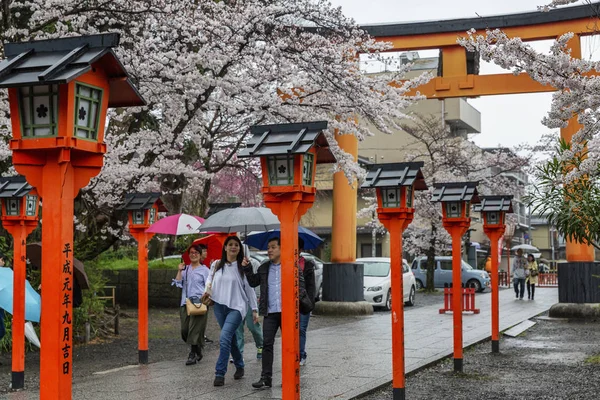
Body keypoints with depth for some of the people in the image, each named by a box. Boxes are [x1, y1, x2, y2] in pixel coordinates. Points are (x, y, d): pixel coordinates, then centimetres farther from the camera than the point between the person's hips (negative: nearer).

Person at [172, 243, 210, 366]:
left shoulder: (204, 270, 3)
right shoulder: (185, 269, 14)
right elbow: (178, 284, 6)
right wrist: (179, 271, -1)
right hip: (185, 303, 5)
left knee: (195, 329, -8)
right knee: (185, 330, 4)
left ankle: (193, 355, 0)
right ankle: (198, 352, 22)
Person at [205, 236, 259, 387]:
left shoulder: (243, 266, -3)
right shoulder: (216, 265, 7)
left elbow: (250, 288, 0)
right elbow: (209, 281, 17)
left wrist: (254, 309, 0)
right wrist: (207, 291, -6)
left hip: (236, 307, -4)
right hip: (219, 306, 4)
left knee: (224, 338, -19)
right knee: (231, 338, 14)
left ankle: (220, 373, -16)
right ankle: (239, 366, 33)